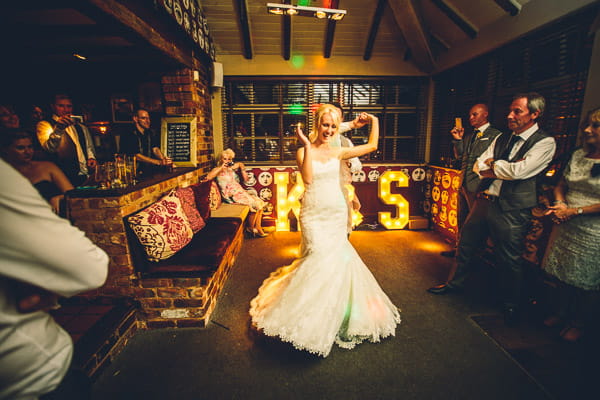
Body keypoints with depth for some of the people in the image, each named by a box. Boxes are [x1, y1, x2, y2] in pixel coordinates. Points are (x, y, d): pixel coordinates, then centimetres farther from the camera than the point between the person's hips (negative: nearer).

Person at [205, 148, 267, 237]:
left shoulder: (232, 169, 20)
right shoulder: (218, 170, 2)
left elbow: (245, 179, 16)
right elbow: (208, 177, -21)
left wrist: (241, 167, 4)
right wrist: (221, 167, -15)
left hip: (240, 192, 7)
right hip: (232, 195, -7)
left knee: (260, 202, -10)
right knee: (255, 204, -20)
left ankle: (258, 228, -2)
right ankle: (250, 228, -2)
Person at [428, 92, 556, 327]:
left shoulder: (545, 143, -8)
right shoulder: (502, 139, 11)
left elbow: (519, 171, -22)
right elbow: (478, 166, 6)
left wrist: (493, 164, -6)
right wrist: (505, 168, -11)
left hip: (511, 210, -6)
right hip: (484, 200, 6)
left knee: (509, 260, 8)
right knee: (465, 246, 17)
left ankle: (511, 305, 32)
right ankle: (455, 283, 39)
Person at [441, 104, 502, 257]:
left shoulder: (495, 135, -5)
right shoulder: (468, 136, 17)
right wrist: (457, 139, 3)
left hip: (478, 185, -7)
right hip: (463, 184, 7)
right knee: (462, 219, 15)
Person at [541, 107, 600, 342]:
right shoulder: (577, 155, 7)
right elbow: (561, 185, 14)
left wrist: (575, 211, -20)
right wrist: (560, 204, -4)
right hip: (566, 226, 6)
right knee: (563, 274, 17)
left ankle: (579, 323, 31)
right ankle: (562, 313, 37)